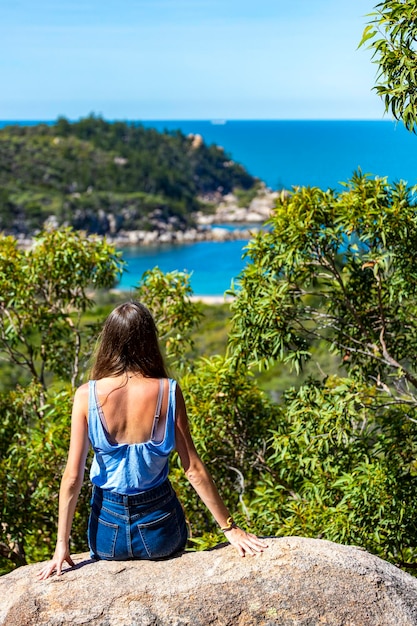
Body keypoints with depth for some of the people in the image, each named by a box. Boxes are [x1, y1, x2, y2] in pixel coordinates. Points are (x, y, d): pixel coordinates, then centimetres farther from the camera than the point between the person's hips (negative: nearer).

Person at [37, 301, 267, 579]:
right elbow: (194, 468, -11)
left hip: (108, 532, 0)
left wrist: (62, 545, -1)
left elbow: (73, 476, -11)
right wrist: (229, 527, 0)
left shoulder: (87, 395, -14)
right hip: (159, 529, 0)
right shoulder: (167, 391, -15)